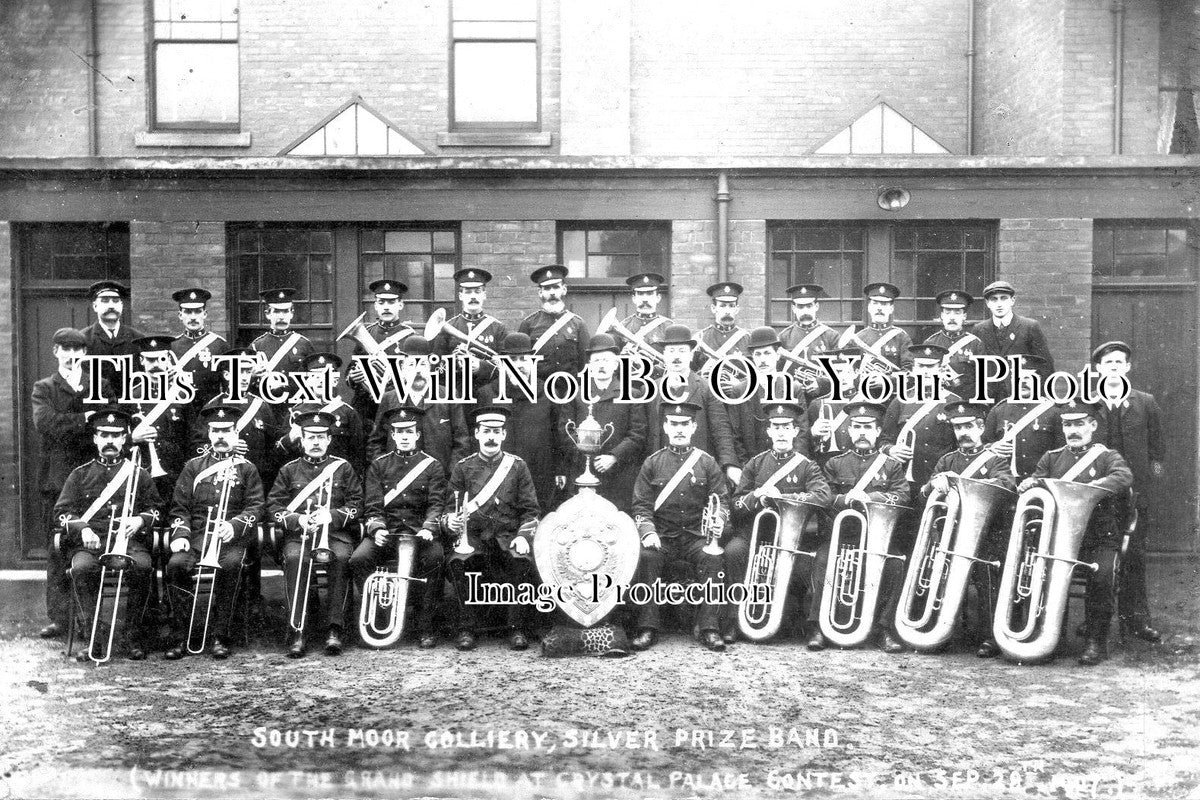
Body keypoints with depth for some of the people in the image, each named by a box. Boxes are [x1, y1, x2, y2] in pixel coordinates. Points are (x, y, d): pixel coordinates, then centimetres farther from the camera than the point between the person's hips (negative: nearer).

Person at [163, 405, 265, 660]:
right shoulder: (193, 466, 18)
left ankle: (220, 637, -22)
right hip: (197, 536, 2)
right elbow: (179, 507, 12)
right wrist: (180, 534, -6)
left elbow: (257, 506, 4)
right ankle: (180, 637, -17)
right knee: (176, 564, -28)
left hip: (232, 539, -2)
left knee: (230, 565, -33)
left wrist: (234, 526, -15)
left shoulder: (247, 469, 13)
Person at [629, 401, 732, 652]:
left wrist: (719, 520, -17)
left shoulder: (707, 463, 7)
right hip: (662, 537, 0)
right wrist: (648, 532, -15)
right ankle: (648, 628, -21)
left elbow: (721, 500, 5)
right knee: (647, 557, -29)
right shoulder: (652, 463, 6)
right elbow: (641, 505, 3)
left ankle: (708, 628, -20)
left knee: (713, 557, -29)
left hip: (697, 536, 0)